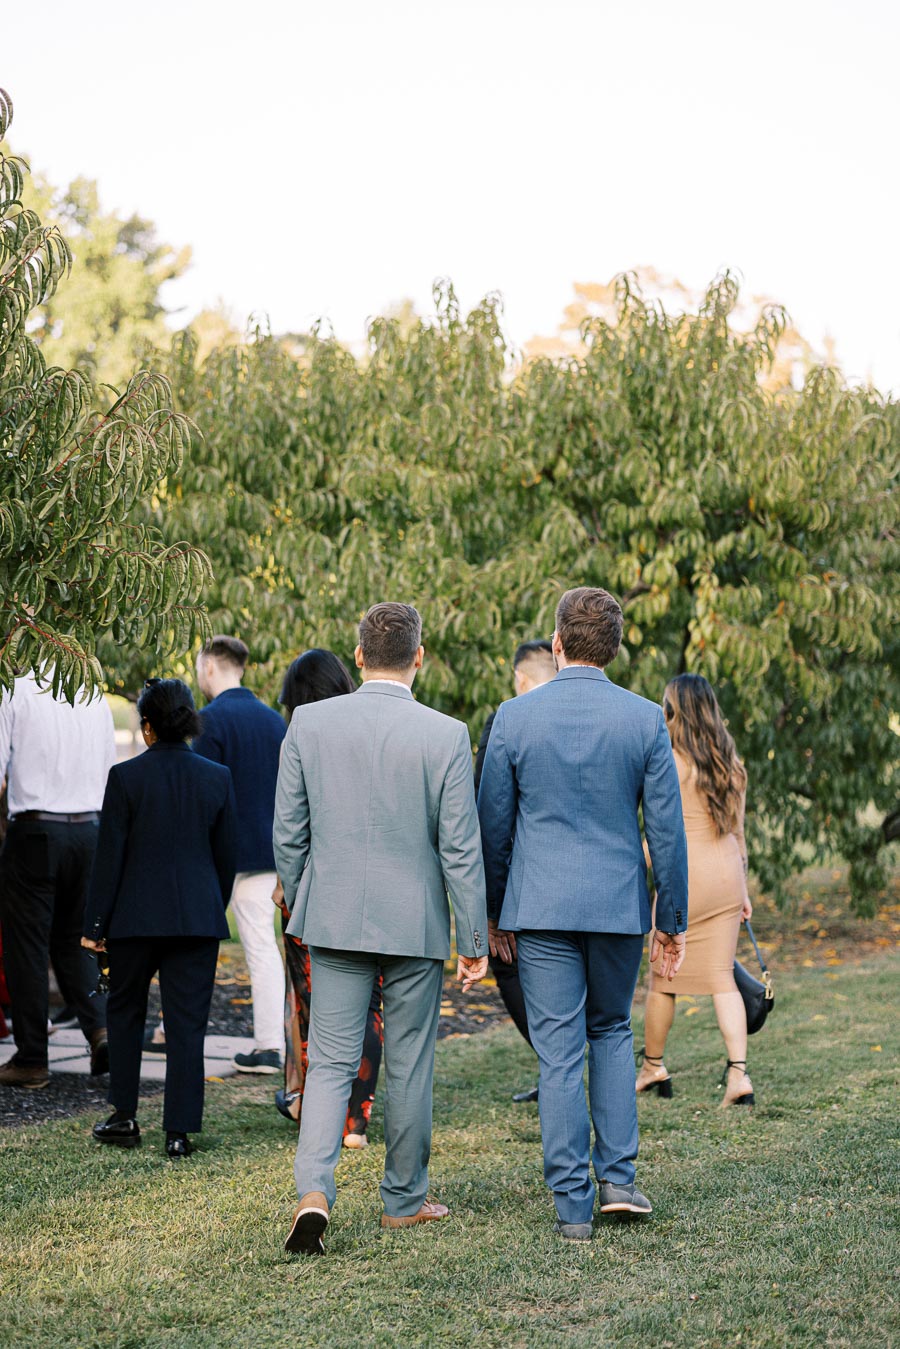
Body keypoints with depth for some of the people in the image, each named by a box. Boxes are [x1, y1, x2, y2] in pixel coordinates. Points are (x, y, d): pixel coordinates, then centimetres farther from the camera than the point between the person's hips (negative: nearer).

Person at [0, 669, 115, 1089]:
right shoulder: (95, 697, 9)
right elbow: (108, 774, 13)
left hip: (35, 831, -5)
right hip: (89, 831, 5)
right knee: (74, 939, 16)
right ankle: (99, 1027, -3)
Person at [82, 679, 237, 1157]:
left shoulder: (126, 777, -8)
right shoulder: (217, 778, 1)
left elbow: (110, 855, -7)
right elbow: (226, 855, 6)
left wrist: (94, 924, -2)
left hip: (135, 917, -2)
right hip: (198, 917, 2)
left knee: (125, 1012, 17)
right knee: (187, 1024, 4)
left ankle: (125, 1118, 17)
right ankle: (179, 1130, 2)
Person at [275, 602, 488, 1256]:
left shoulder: (309, 723, -3)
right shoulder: (445, 736, -10)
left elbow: (288, 832, 3)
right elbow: (460, 848, -8)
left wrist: (298, 908, 18)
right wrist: (475, 941, -1)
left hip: (334, 918, 1)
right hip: (415, 924, -1)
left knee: (330, 1062, 5)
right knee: (409, 1065, 12)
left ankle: (314, 1191, -14)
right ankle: (405, 1199, 24)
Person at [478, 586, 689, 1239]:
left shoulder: (515, 717, -4)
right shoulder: (645, 719, -3)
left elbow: (493, 825, 2)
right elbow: (667, 827, -2)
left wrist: (495, 912, 14)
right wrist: (673, 919, 6)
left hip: (542, 908, -1)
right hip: (620, 904, 1)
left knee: (559, 1054, 3)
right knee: (611, 1031, 20)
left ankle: (574, 1206, 5)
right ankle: (618, 1177, 12)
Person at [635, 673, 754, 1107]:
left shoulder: (671, 762, -10)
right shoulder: (730, 763, 9)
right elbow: (737, 830, 13)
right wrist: (742, 890, 19)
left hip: (684, 876, -6)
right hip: (726, 877, 6)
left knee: (662, 976, 11)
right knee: (721, 977, 5)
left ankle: (652, 1067, 25)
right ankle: (738, 1073, -6)